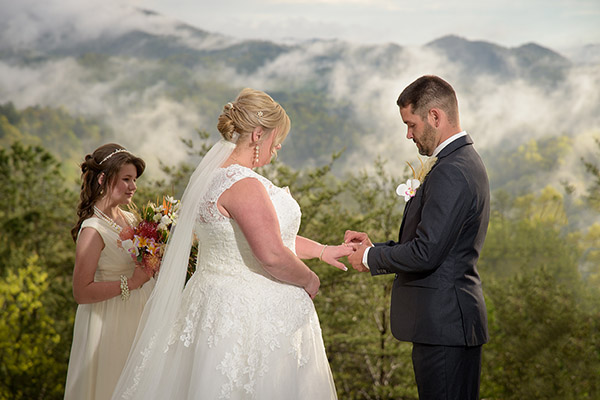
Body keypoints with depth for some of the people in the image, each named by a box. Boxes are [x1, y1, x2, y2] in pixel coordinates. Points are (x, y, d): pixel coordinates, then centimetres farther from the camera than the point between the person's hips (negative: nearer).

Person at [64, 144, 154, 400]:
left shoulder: (130, 219, 6)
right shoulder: (93, 230, -17)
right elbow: (81, 292, -21)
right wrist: (131, 282, -22)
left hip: (137, 319, 8)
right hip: (110, 327, -7)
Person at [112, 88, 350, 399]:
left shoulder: (211, 175, 11)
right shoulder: (244, 184, -21)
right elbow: (272, 255, -27)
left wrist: (322, 251, 22)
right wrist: (309, 280, -8)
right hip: (250, 317, -10)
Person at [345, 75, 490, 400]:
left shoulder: (451, 173, -18)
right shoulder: (466, 161, 14)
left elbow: (426, 253, -23)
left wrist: (371, 258, -7)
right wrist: (375, 245, 9)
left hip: (444, 324, -10)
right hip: (454, 320, 10)